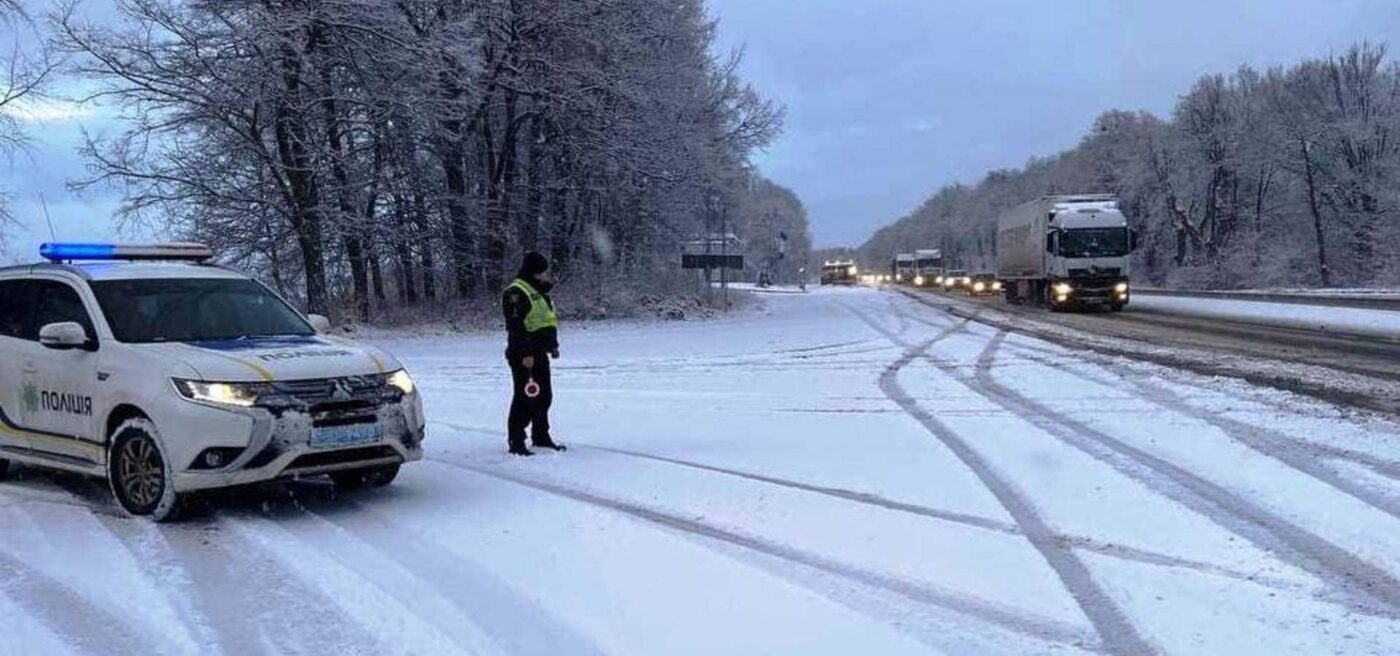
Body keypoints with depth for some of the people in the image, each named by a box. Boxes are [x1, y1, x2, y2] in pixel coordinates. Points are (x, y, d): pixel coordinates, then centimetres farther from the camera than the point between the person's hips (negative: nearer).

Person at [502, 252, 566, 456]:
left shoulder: (539, 290, 16)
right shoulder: (516, 293, -15)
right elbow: (516, 326, -21)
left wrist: (553, 345, 22)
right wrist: (525, 353, -24)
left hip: (539, 354, 10)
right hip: (523, 356, -10)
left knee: (544, 396, 15)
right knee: (525, 397, -7)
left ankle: (541, 436, 27)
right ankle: (515, 441, -1)